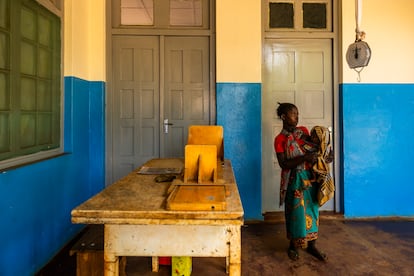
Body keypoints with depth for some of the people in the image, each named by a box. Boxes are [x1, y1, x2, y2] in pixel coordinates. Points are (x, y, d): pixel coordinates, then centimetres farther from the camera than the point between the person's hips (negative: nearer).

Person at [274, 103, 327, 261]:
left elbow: (315, 146, 15)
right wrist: (304, 158, -24)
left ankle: (311, 245, 25)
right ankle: (293, 246, 22)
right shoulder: (280, 139, -8)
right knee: (295, 212, 3)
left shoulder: (303, 131, 7)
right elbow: (283, 164, -15)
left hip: (311, 176, 5)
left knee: (312, 210, 11)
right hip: (295, 179, -5)